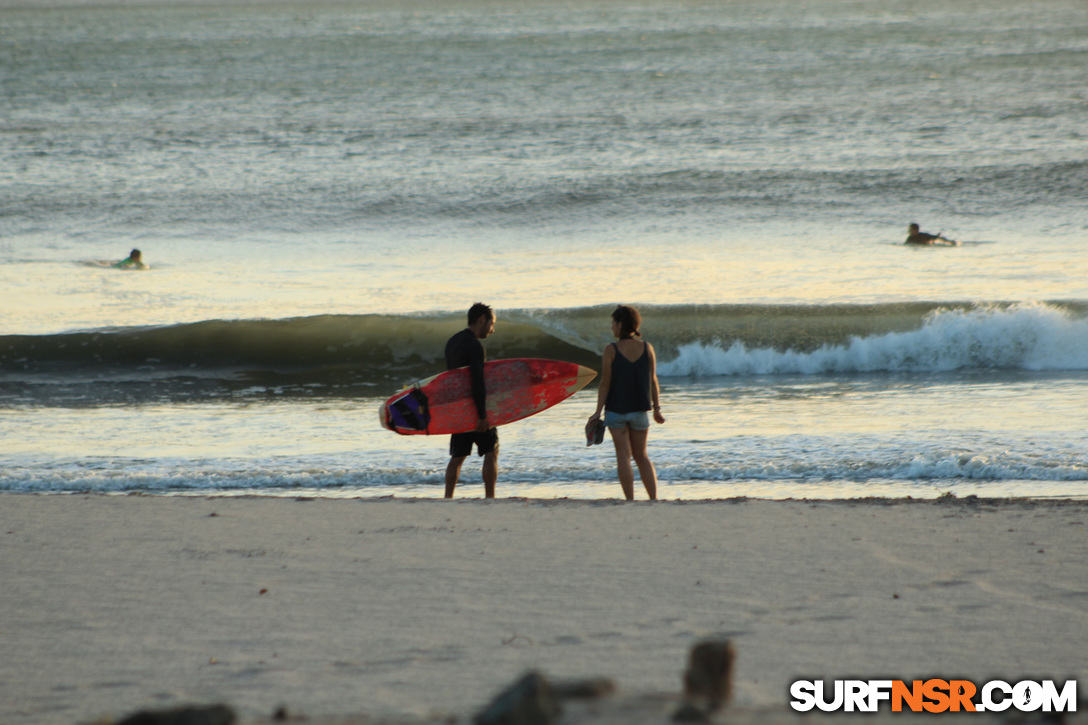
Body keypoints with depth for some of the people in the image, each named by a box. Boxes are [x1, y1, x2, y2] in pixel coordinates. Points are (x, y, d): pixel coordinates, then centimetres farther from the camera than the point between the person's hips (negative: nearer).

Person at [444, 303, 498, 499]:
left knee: (457, 456, 9)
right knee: (491, 452, 1)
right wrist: (482, 415, -23)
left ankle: (448, 499, 4)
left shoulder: (452, 342, 13)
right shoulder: (474, 346, -16)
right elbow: (478, 382, -22)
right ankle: (489, 498, -3)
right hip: (474, 408, -8)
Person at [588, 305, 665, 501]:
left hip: (616, 409, -3)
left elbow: (605, 383, -11)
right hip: (639, 410, 3)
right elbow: (653, 381, 1)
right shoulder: (647, 349, -2)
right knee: (641, 455, 14)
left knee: (623, 455, 3)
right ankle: (654, 499, 6)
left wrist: (598, 412, -6)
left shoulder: (611, 350, -11)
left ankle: (630, 501, -1)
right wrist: (657, 408, 11)